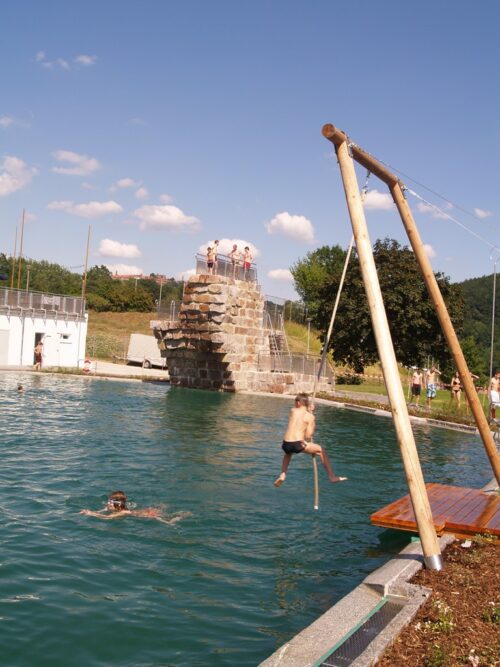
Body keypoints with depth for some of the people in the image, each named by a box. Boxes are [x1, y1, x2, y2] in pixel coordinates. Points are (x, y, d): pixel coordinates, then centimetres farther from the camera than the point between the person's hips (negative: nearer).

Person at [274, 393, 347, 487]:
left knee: (288, 453, 41)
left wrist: (308, 410, 25)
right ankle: (332, 476, 21)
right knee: (320, 449, 21)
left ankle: (282, 475, 25)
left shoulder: (292, 411, 8)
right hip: (298, 445, -3)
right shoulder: (310, 416, 2)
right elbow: (308, 436, -2)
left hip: (286, 444, 3)